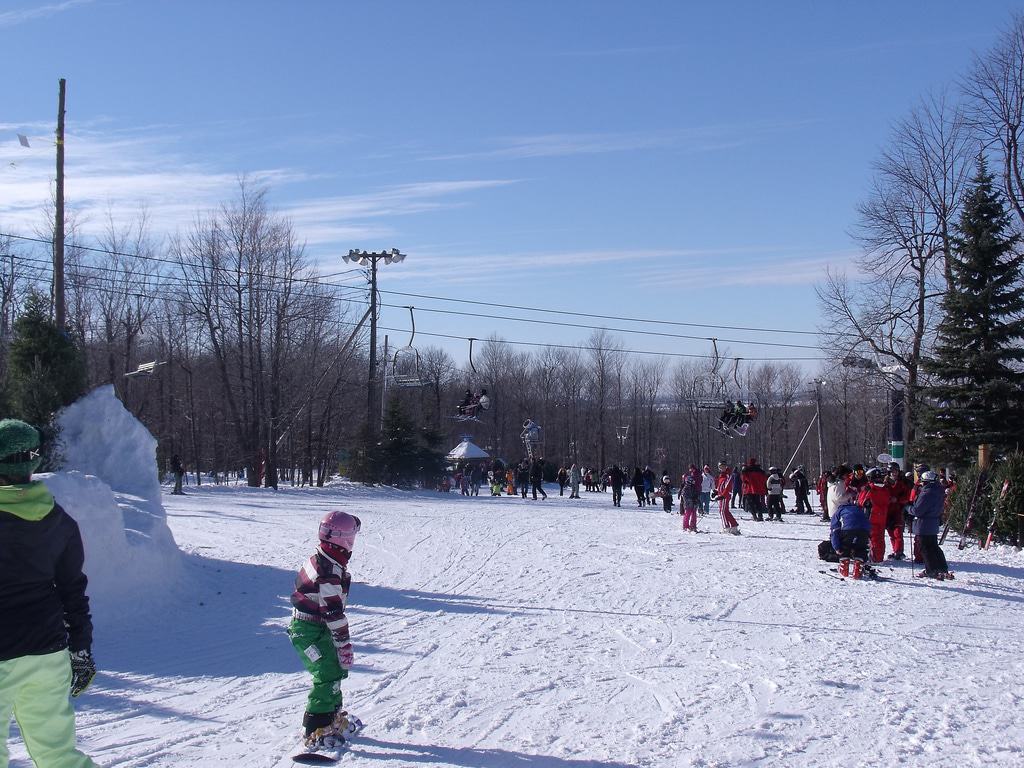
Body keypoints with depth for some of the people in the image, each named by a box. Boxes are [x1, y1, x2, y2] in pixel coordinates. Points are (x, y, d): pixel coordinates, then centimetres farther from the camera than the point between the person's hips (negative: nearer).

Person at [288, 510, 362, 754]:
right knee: (328, 676, -10)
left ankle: (333, 717, 33)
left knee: (334, 671, 19)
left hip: (313, 626, 10)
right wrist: (345, 647, -19)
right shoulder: (330, 570, -26)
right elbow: (334, 614, -24)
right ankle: (315, 734, -7)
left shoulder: (320, 559, 5)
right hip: (310, 631, -10)